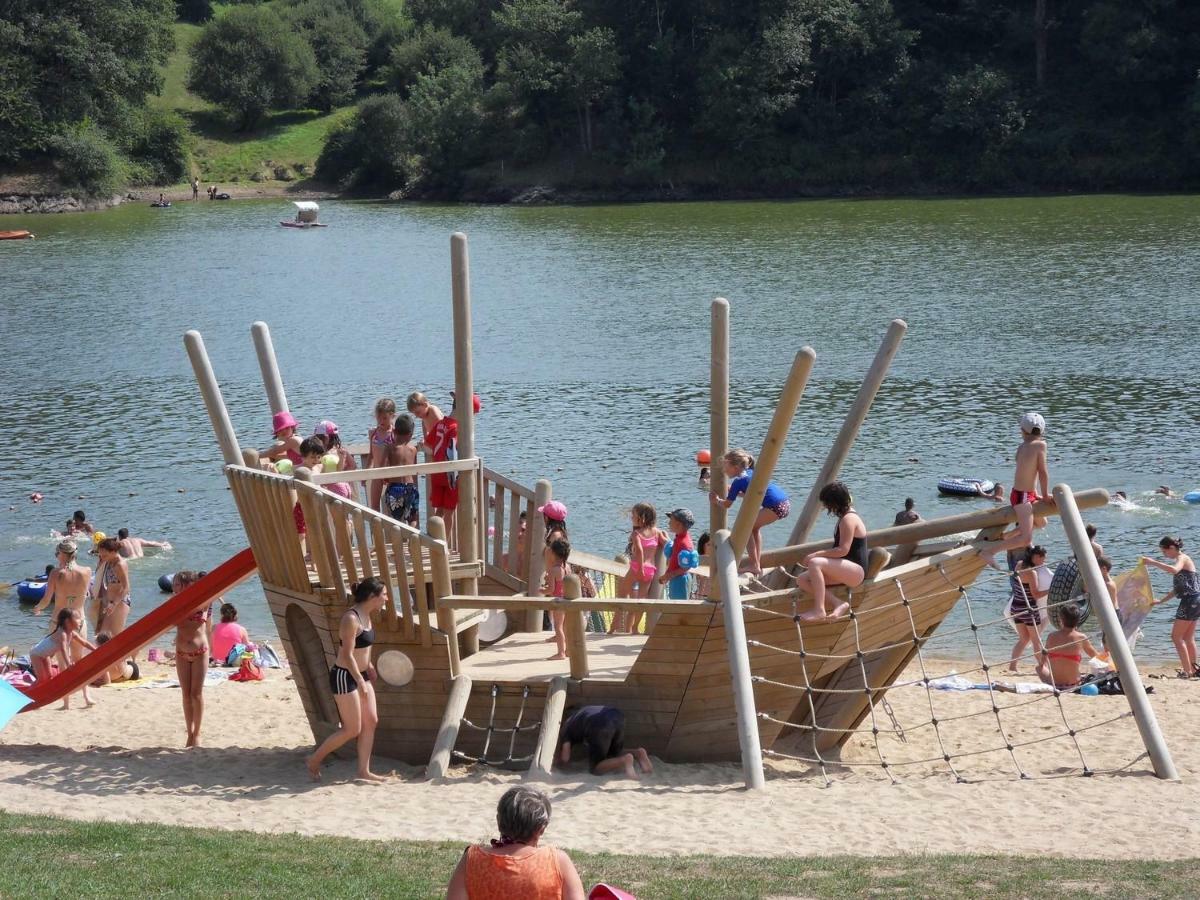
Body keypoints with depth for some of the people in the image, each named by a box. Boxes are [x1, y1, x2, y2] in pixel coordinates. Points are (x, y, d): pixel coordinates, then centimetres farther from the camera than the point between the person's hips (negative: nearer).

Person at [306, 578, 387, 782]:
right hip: (344, 677, -9)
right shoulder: (351, 619, -22)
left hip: (360, 674, 9)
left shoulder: (366, 616, 6)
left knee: (371, 721, 6)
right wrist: (360, 681, -24)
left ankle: (364, 771, 12)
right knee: (352, 729, -4)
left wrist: (369, 667, 23)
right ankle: (315, 760, 12)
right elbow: (347, 655, -24)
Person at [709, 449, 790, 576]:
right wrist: (732, 492, 37)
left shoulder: (738, 481, -2)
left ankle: (754, 566, 2)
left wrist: (716, 500, 29)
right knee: (754, 527, 24)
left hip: (775, 507, -9)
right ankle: (757, 564, 27)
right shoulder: (750, 472, 21)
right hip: (786, 503, 9)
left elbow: (727, 504, 10)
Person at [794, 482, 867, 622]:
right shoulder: (847, 516, 16)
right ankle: (838, 604, -15)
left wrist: (817, 554, -18)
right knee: (802, 580, -3)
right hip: (846, 570, 11)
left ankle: (819, 610, -31)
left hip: (856, 571, -11)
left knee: (815, 563, -32)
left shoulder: (848, 519, -15)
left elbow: (843, 550, -23)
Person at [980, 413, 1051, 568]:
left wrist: (1036, 495, 17)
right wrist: (1045, 495, 0)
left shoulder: (1022, 447, 7)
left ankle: (1003, 538, 28)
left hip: (1018, 493, 9)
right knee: (1025, 539, -15)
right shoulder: (1040, 445, -13)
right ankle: (988, 551, -19)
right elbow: (1042, 472, -11)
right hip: (1024, 497, -9)